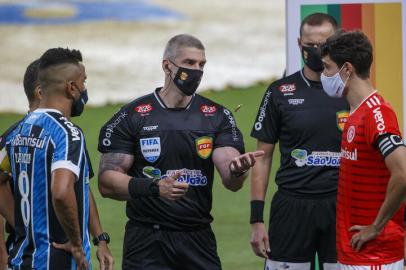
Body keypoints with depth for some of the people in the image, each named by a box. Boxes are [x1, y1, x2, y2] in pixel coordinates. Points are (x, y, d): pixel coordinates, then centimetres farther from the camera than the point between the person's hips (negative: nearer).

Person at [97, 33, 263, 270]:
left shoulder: (217, 116, 6)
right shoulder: (131, 117, -3)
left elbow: (231, 182, -4)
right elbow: (107, 182, -7)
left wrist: (237, 170, -28)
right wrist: (155, 187, -22)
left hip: (198, 240, 3)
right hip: (147, 240, -3)